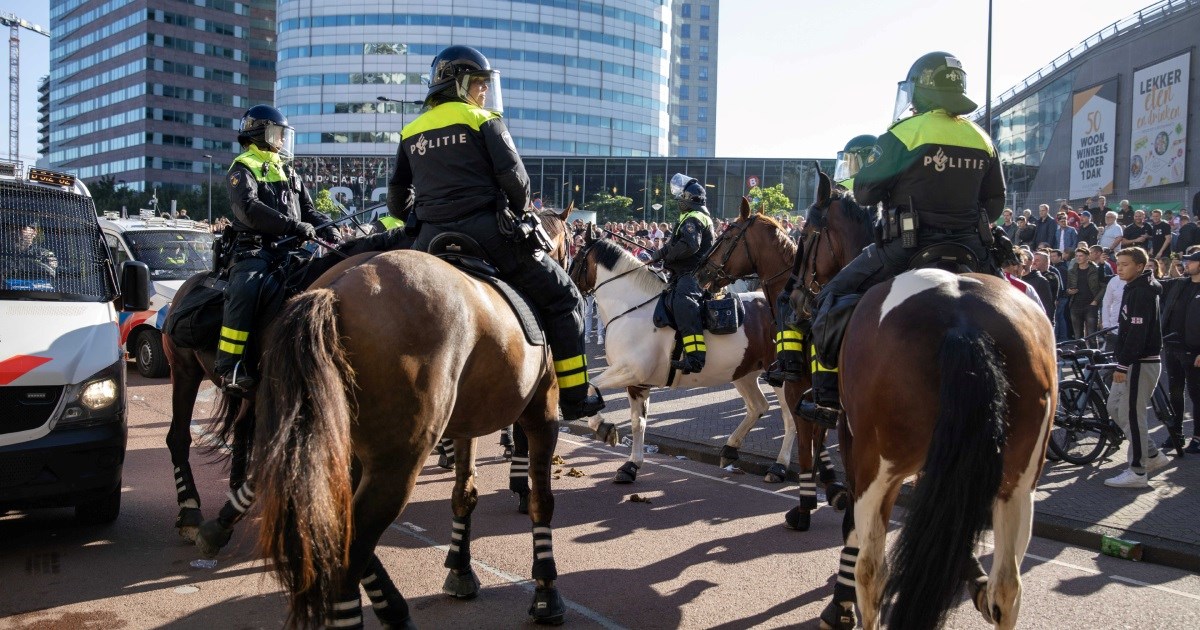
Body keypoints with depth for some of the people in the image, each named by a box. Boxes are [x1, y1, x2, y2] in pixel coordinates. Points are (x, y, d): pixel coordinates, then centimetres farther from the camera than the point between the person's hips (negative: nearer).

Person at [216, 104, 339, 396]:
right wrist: (295, 225, -27)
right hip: (256, 248, -7)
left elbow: (307, 208, 24)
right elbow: (249, 209, -18)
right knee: (245, 290, -33)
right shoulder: (243, 169, 0)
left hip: (289, 249, 7)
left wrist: (325, 225, 1)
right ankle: (230, 367, -32)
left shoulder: (288, 171, 24)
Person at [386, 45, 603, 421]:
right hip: (487, 233, -5)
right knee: (563, 298, 6)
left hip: (431, 241, 5)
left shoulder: (411, 133, 16)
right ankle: (574, 396, 5)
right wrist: (520, 215, 12)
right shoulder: (483, 121, 1)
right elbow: (514, 179, -6)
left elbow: (397, 200, 15)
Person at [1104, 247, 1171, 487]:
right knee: (1115, 408, 15)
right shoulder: (1133, 289, 15)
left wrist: (1122, 365, -22)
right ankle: (1153, 455, 23)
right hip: (1132, 362, 10)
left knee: (1131, 414, -5)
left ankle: (1137, 472, 2)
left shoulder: (1142, 293, -16)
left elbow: (1137, 333, -22)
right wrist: (1119, 360, 19)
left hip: (1141, 363, -10)